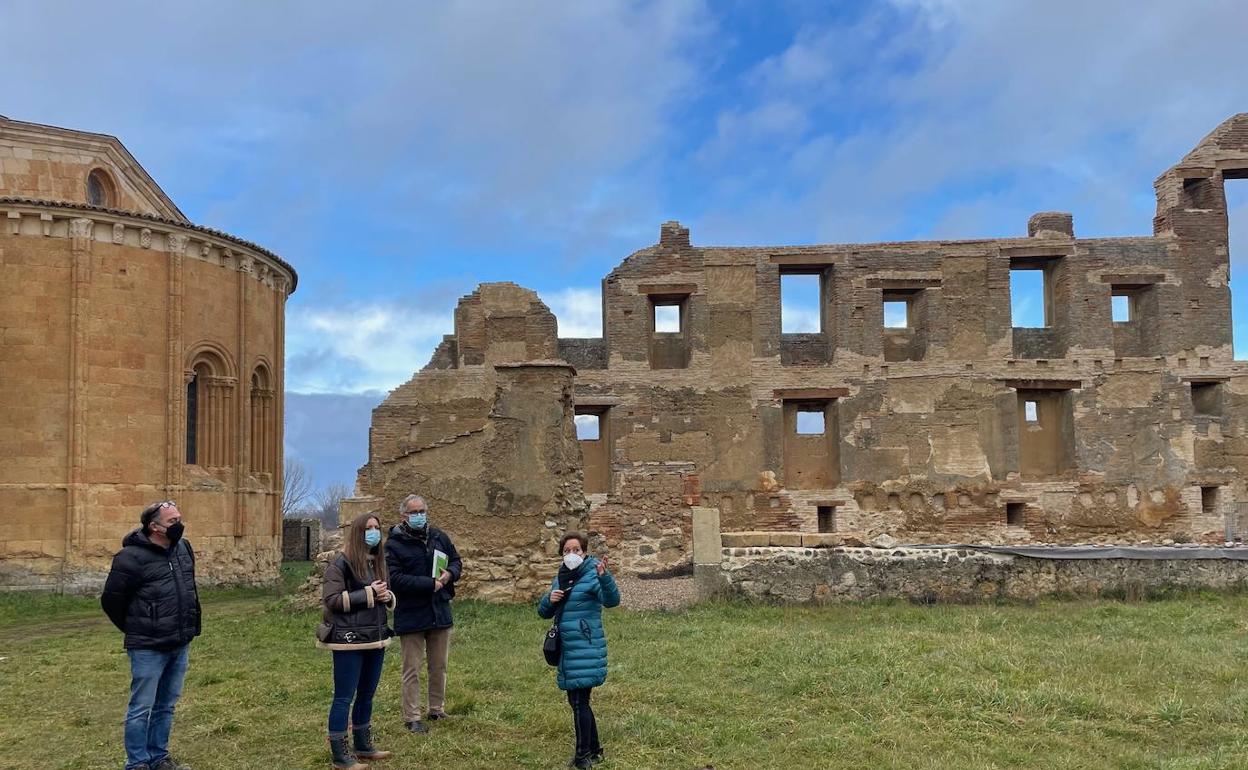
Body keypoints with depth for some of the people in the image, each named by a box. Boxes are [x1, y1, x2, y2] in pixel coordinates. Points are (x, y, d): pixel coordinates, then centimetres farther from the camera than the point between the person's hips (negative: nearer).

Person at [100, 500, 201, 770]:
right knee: (142, 707, 2)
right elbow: (111, 599, -8)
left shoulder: (184, 548, 7)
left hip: (180, 646, 7)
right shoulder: (132, 557, -15)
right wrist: (136, 631, 3)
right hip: (149, 648, -7)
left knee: (166, 705, 15)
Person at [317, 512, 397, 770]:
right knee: (344, 697, -2)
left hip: (376, 639, 8)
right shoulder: (340, 563, -10)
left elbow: (387, 595, 22)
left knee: (367, 695, 16)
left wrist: (388, 596, -2)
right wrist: (368, 594, -19)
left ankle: (363, 745, 29)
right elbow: (332, 599, -17)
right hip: (349, 641, -8)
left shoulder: (377, 562, 12)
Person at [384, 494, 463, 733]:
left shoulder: (440, 537, 6)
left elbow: (456, 561, 17)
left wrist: (449, 574, -7)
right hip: (411, 617, -5)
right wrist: (430, 583, -22)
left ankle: (437, 709, 29)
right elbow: (395, 579, -20)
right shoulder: (394, 544, -10)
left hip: (440, 613, 5)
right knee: (412, 670, 1)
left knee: (439, 666, 15)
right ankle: (412, 718, 8)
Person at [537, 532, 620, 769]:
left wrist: (604, 577, -43)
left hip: (586, 650, -8)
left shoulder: (591, 575, -10)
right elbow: (544, 612, 16)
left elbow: (612, 600, -26)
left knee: (579, 701, -6)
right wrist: (550, 600, -6)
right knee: (578, 702, 15)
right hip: (567, 649, 8)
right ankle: (594, 750, 28)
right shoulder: (560, 578, 12)